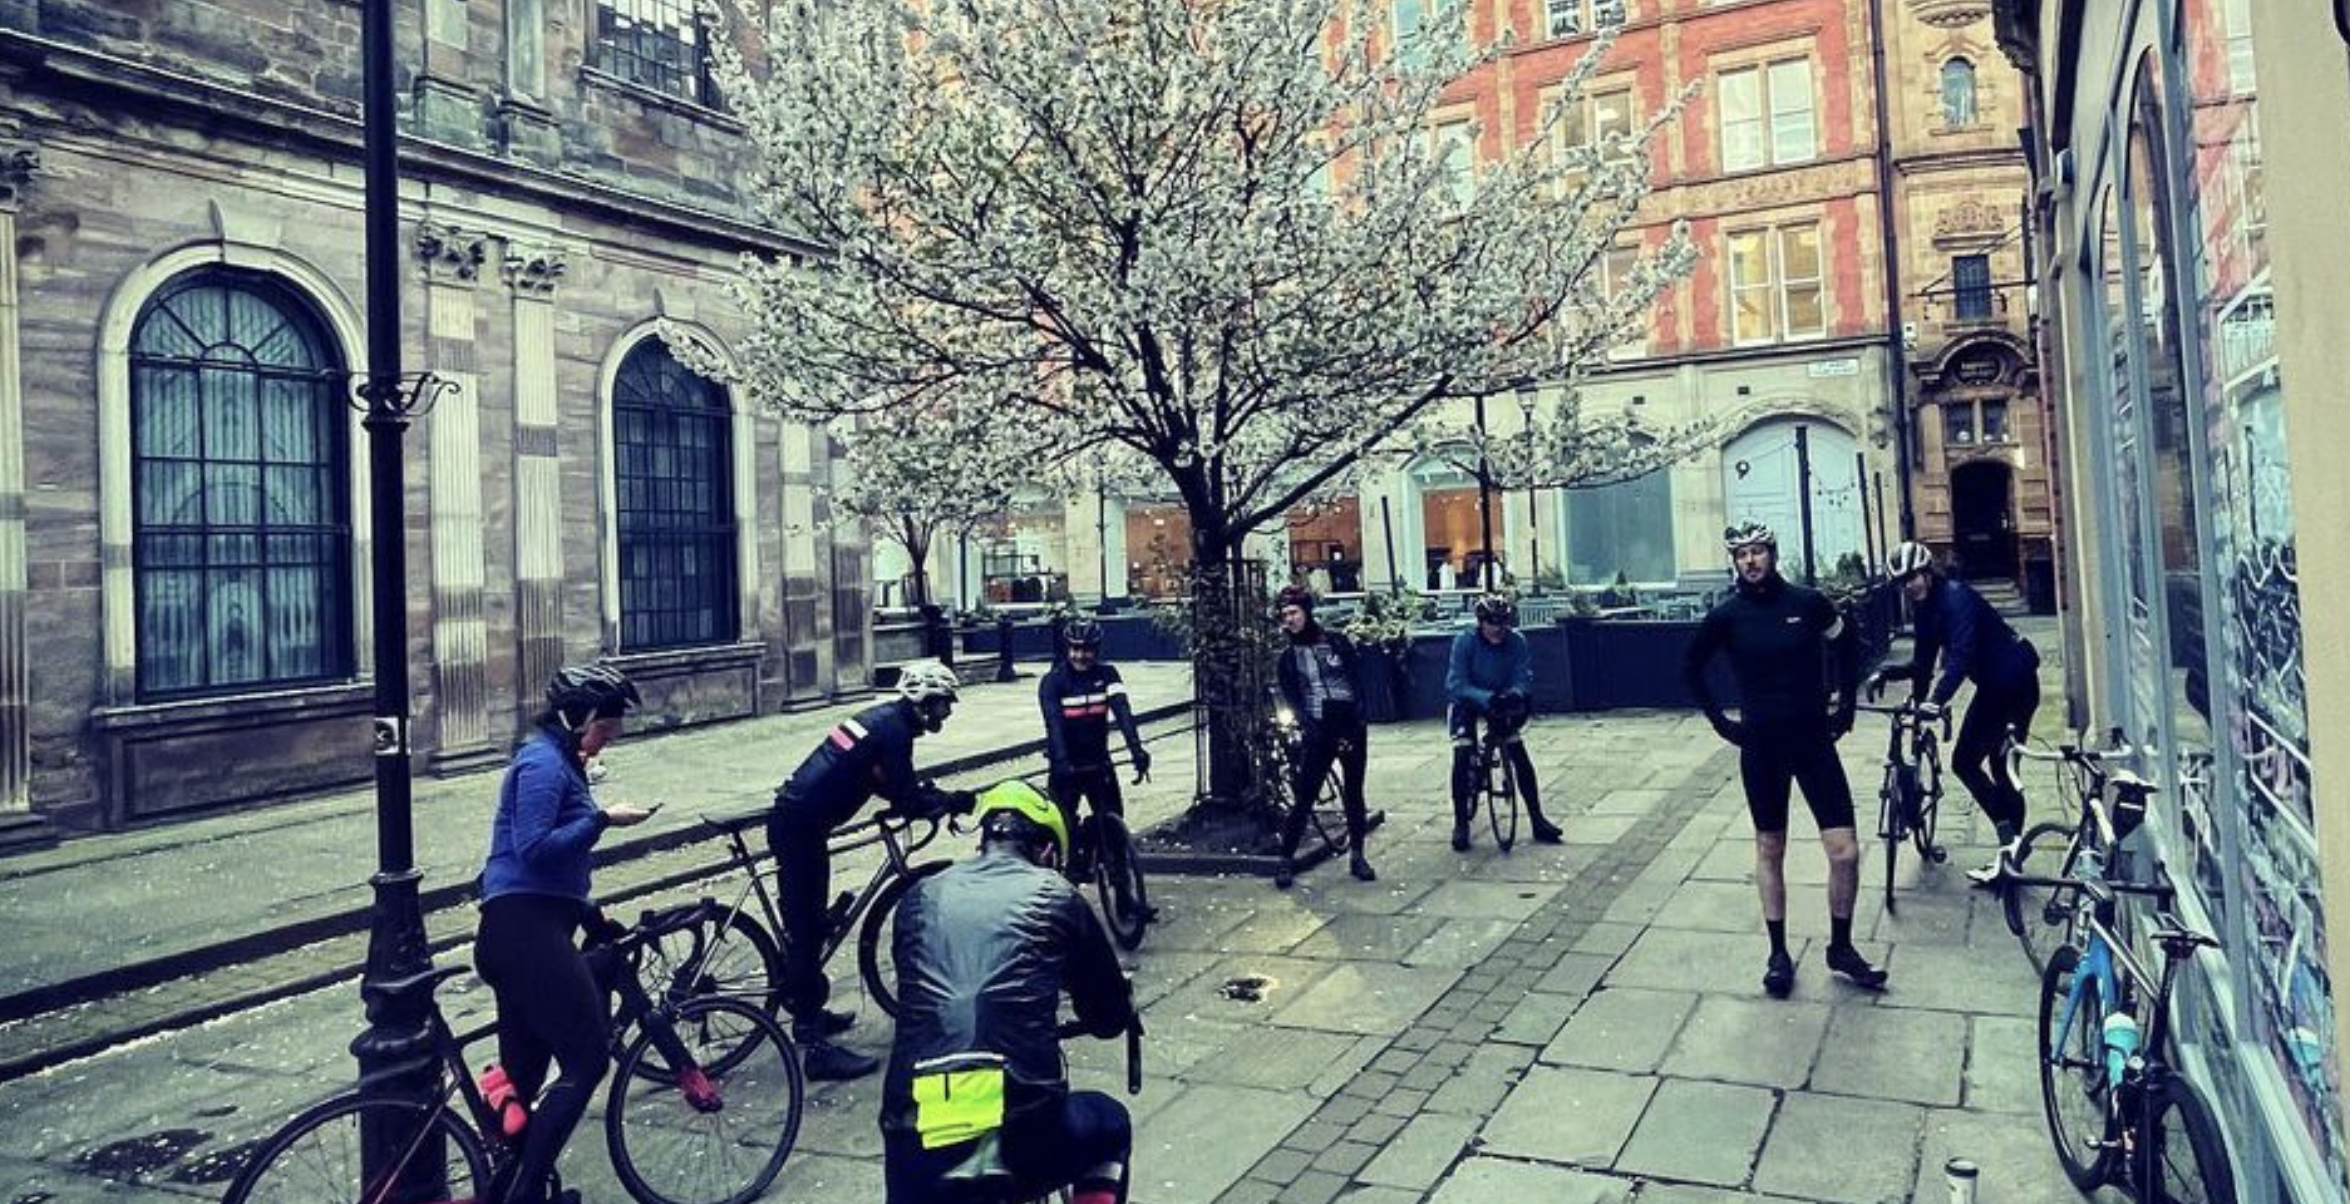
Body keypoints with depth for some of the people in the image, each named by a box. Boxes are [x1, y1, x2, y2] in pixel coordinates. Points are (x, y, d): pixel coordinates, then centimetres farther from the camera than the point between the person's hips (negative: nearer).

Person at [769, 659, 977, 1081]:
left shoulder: (885, 719, 14)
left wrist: (934, 795, 14)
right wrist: (953, 801, -3)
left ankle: (808, 1012, 36)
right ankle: (817, 1047, -5)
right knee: (807, 928, -8)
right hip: (800, 825, -10)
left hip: (794, 818, 10)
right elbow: (907, 801, -17)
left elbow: (890, 785, 23)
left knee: (809, 922, 21)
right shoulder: (894, 730, -15)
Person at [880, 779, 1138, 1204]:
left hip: (919, 1143, 2)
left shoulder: (920, 897, 15)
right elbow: (1110, 1019, 18)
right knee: (1109, 1124, 30)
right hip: (1025, 1137, -1)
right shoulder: (1055, 895, 8)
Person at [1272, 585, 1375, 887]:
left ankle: (1357, 857, 19)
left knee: (1354, 795, 8)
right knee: (1303, 797, -4)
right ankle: (1286, 860, 5)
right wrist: (1308, 727, -13)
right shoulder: (1288, 656, 5)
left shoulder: (1337, 642, 4)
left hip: (1351, 729, 1)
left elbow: (1357, 683, 3)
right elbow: (1290, 698, 1)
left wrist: (1354, 722, -9)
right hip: (1317, 734, -1)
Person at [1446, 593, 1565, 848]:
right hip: (1468, 704, -2)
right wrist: (1486, 698, -46)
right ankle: (1460, 823, -5)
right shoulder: (1465, 642, -24)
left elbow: (1523, 678, -20)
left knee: (1519, 755, -6)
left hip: (1502, 703, 2)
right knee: (1462, 756, -18)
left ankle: (1538, 820, 5)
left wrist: (1516, 694, -44)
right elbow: (1456, 684, -29)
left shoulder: (1517, 641, -18)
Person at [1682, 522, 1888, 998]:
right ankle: (1778, 953, 23)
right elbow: (1690, 669, 8)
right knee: (1769, 850, 10)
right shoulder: (1726, 615, -5)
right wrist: (1720, 720, 4)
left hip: (1814, 740, 0)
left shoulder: (1808, 602, -4)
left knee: (1845, 852, -3)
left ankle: (1841, 947, 18)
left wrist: (1846, 704, 11)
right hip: (1761, 747, 0)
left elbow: (1847, 645, 14)